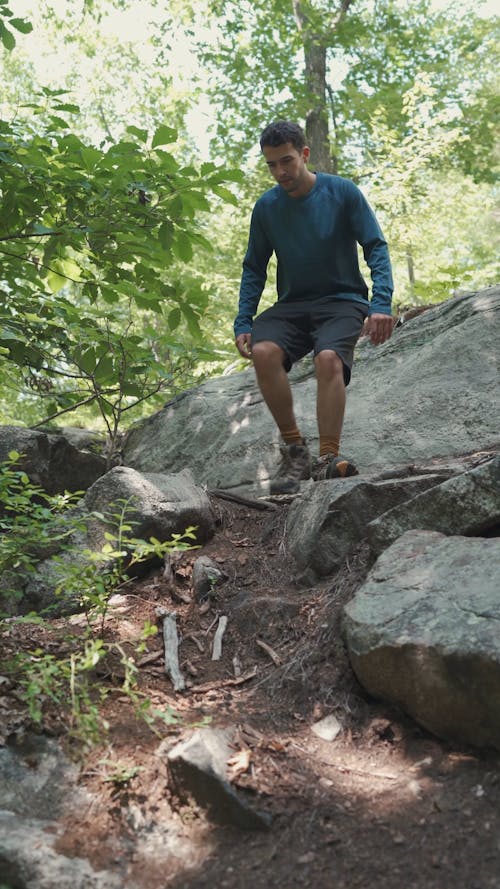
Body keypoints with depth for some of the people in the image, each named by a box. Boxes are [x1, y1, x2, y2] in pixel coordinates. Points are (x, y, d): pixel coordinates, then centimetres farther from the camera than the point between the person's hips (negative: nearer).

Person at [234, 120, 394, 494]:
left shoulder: (343, 192, -3)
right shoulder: (266, 207, 5)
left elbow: (376, 247, -4)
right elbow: (254, 269, 11)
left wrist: (381, 304, -19)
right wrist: (243, 323, -2)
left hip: (342, 301, -2)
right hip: (292, 305, 3)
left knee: (328, 359, -34)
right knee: (263, 351, -28)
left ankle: (328, 459, -32)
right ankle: (295, 448, -17)